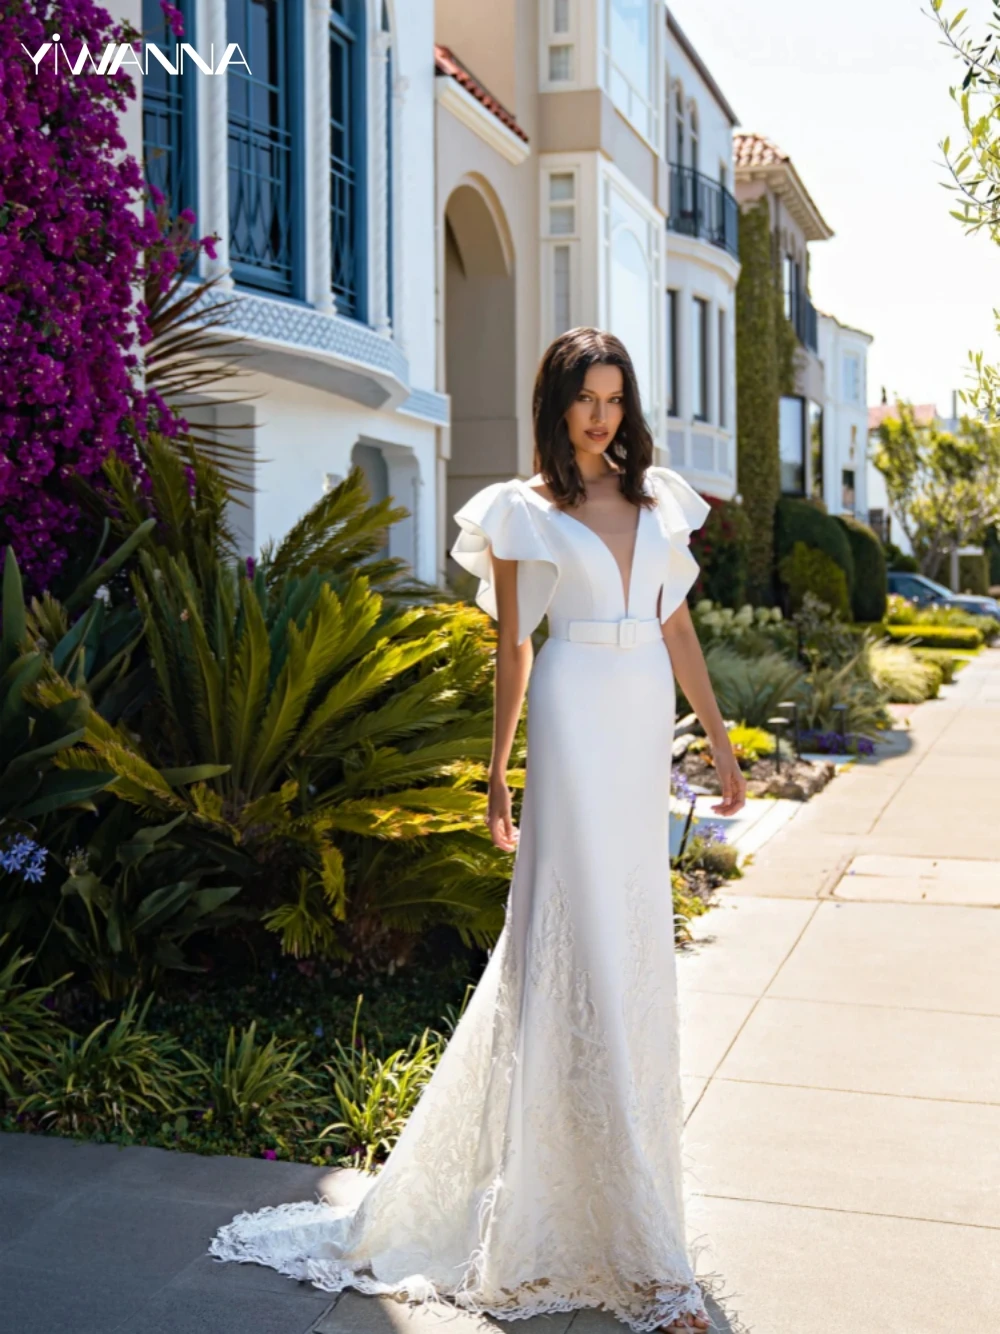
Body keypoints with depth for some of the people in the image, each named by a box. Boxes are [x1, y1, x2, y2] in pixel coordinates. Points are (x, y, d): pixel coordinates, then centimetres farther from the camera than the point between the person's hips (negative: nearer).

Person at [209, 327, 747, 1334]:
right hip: (575, 722, -6)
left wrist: (720, 742, 14)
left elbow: (677, 627, 15)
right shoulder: (525, 513, 1)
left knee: (634, 937, 11)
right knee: (580, 942, -7)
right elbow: (512, 649, 2)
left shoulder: (658, 501, 14)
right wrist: (496, 778, 3)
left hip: (646, 726, 6)